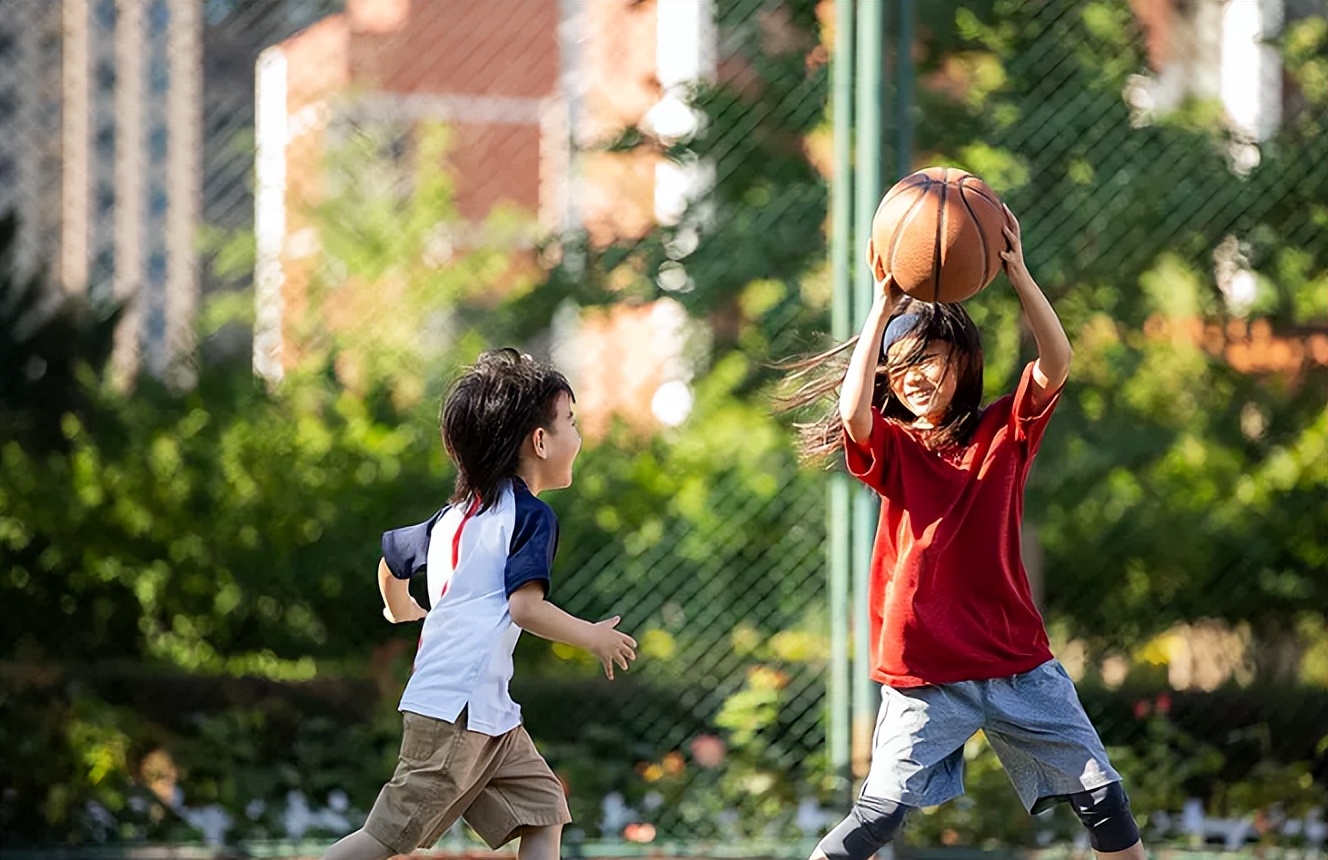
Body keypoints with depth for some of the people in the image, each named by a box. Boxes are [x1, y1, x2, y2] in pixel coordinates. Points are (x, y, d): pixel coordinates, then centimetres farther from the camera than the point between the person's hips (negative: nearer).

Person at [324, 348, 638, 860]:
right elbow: (525, 606, -20)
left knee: (543, 810, 10)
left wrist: (403, 612, 48)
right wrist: (593, 637, -6)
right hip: (458, 709, -10)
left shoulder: (457, 514, 17)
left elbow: (392, 558, 27)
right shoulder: (531, 516, -9)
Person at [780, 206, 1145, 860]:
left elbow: (1056, 364, -11)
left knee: (1100, 796, 4)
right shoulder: (891, 447, 1)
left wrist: (1017, 274, -21)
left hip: (1017, 663, 2)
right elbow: (853, 412, -22)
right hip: (925, 671, -2)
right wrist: (883, 307, -22)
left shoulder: (1003, 431, 5)